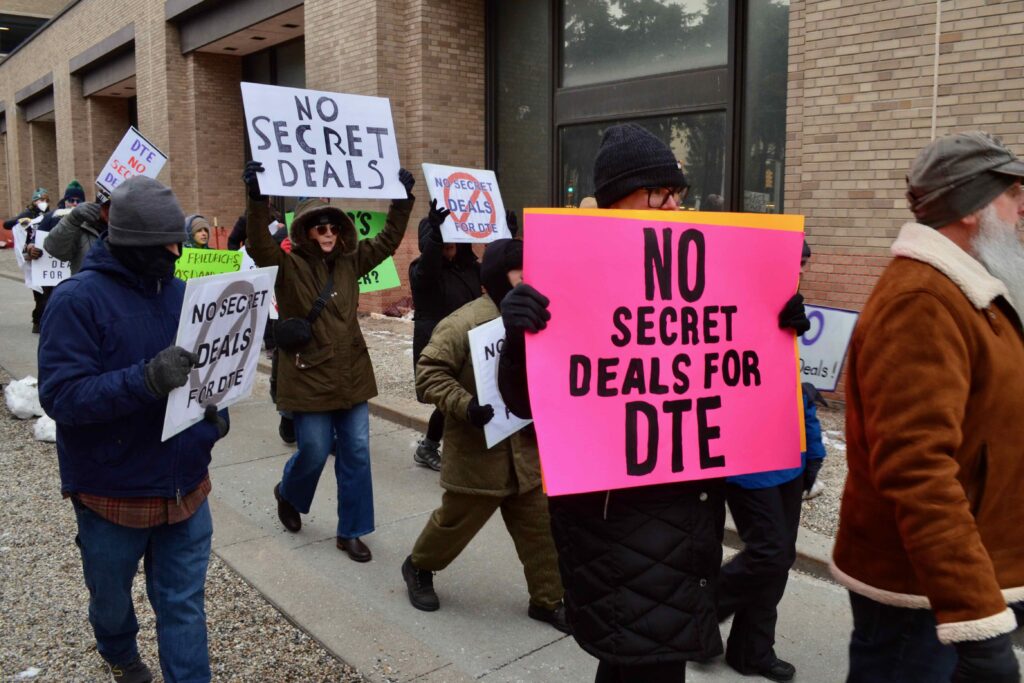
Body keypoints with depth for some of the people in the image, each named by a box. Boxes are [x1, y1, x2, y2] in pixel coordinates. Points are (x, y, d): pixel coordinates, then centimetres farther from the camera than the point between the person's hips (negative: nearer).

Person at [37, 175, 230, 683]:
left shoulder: (179, 293, 1)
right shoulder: (78, 299, -17)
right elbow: (59, 395, -24)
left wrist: (215, 410, -8)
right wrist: (146, 380, -37)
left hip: (185, 486, 3)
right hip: (112, 493, -3)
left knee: (184, 606, 10)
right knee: (111, 598, 24)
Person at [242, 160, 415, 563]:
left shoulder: (349, 262, 7)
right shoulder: (287, 266, -8)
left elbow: (388, 241, 14)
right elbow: (259, 245, -25)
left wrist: (403, 200, 8)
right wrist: (257, 199, -39)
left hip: (351, 376, 5)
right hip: (309, 378, -5)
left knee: (356, 453, 6)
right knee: (314, 452, 3)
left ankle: (350, 532, 20)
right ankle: (287, 495, 39)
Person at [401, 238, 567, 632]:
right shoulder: (464, 323, -18)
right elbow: (428, 374, -19)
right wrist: (464, 405, -29)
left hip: (526, 450, 6)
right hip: (477, 453, -6)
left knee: (540, 528, 11)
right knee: (456, 521, 13)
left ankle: (547, 600, 28)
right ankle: (419, 567, 42)